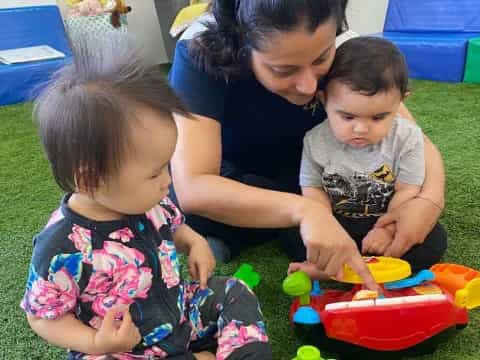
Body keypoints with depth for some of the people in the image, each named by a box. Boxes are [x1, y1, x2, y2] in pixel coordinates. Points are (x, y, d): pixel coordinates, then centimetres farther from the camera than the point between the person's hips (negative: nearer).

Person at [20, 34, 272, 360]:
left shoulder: (144, 202, -10)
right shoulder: (62, 249, -29)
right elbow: (43, 317, -14)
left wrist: (193, 241, -8)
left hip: (182, 315, 5)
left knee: (234, 293, 1)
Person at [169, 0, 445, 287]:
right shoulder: (201, 54, -32)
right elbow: (192, 189, -41)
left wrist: (430, 199, -38)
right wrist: (301, 209, -53)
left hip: (309, 183, 2)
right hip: (232, 184, -1)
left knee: (426, 243, -13)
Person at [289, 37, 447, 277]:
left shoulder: (407, 138, -16)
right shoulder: (316, 141, -15)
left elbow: (407, 191, -12)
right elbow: (313, 189, -8)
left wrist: (386, 230, -20)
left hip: (389, 220, 0)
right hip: (338, 223, 0)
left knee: (434, 239, -23)